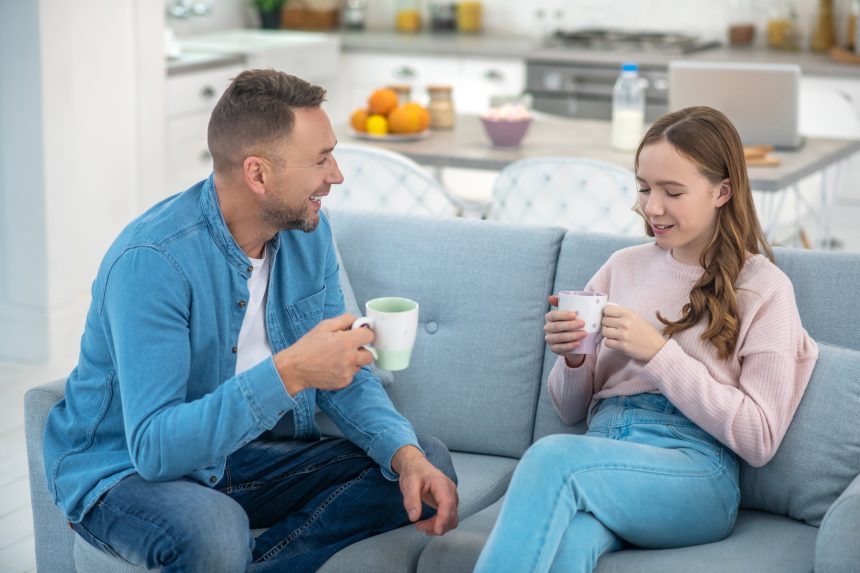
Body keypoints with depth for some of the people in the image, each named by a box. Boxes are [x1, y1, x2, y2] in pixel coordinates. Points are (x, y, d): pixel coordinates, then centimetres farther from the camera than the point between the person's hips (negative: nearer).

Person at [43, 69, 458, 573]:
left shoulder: (308, 231, -3)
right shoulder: (151, 260, -26)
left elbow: (344, 374, 3)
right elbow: (155, 448, -32)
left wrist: (407, 454, -16)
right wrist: (288, 373, -40)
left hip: (248, 455, 8)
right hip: (125, 469, -8)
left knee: (428, 463, -7)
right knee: (213, 531, -41)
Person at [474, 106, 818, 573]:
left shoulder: (764, 287, 5)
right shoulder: (624, 266, 18)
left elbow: (759, 439, -3)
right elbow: (571, 411, 23)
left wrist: (658, 352, -9)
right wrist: (572, 358, -1)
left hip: (694, 473, -3)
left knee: (552, 456, -34)